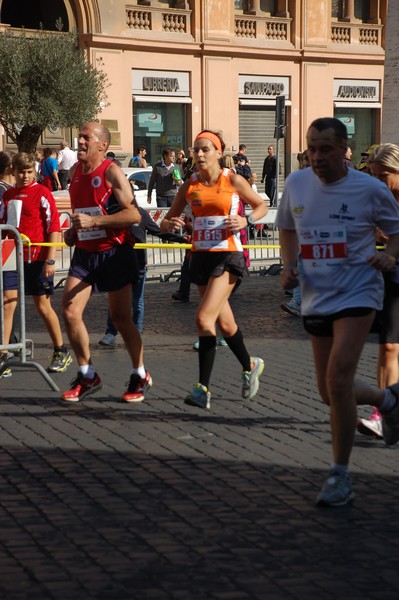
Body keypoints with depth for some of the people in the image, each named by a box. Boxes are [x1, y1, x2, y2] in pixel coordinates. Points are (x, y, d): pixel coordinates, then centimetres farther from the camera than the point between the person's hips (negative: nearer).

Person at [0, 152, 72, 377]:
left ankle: (61, 352, 20)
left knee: (43, 306, 4)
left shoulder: (42, 193, -5)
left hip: (37, 259, -4)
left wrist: (50, 259, -12)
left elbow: (54, 226, -8)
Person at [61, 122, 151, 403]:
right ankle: (87, 376, 10)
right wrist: (73, 230, 8)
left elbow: (134, 214, -22)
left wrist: (93, 221, -27)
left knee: (121, 318, 1)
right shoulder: (75, 171, 9)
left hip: (115, 252, -6)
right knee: (70, 312, -5)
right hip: (84, 252, 6)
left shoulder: (112, 172, -13)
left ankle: (140, 375, 20)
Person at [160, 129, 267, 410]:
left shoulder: (233, 180, -4)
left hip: (228, 256, -5)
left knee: (204, 318, -18)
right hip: (201, 257, 5)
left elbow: (262, 205, 8)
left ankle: (203, 388, -15)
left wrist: (246, 220, -11)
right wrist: (170, 224, -14)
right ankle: (250, 365, 39)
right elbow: (167, 220, 9)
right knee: (224, 323, 15)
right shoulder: (190, 185, 6)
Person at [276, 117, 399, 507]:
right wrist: (288, 266, 2)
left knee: (337, 380, -19)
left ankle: (340, 475, -5)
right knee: (330, 393, 9)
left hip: (357, 293, -5)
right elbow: (287, 228, 19)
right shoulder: (296, 184, 2)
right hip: (316, 297, 5)